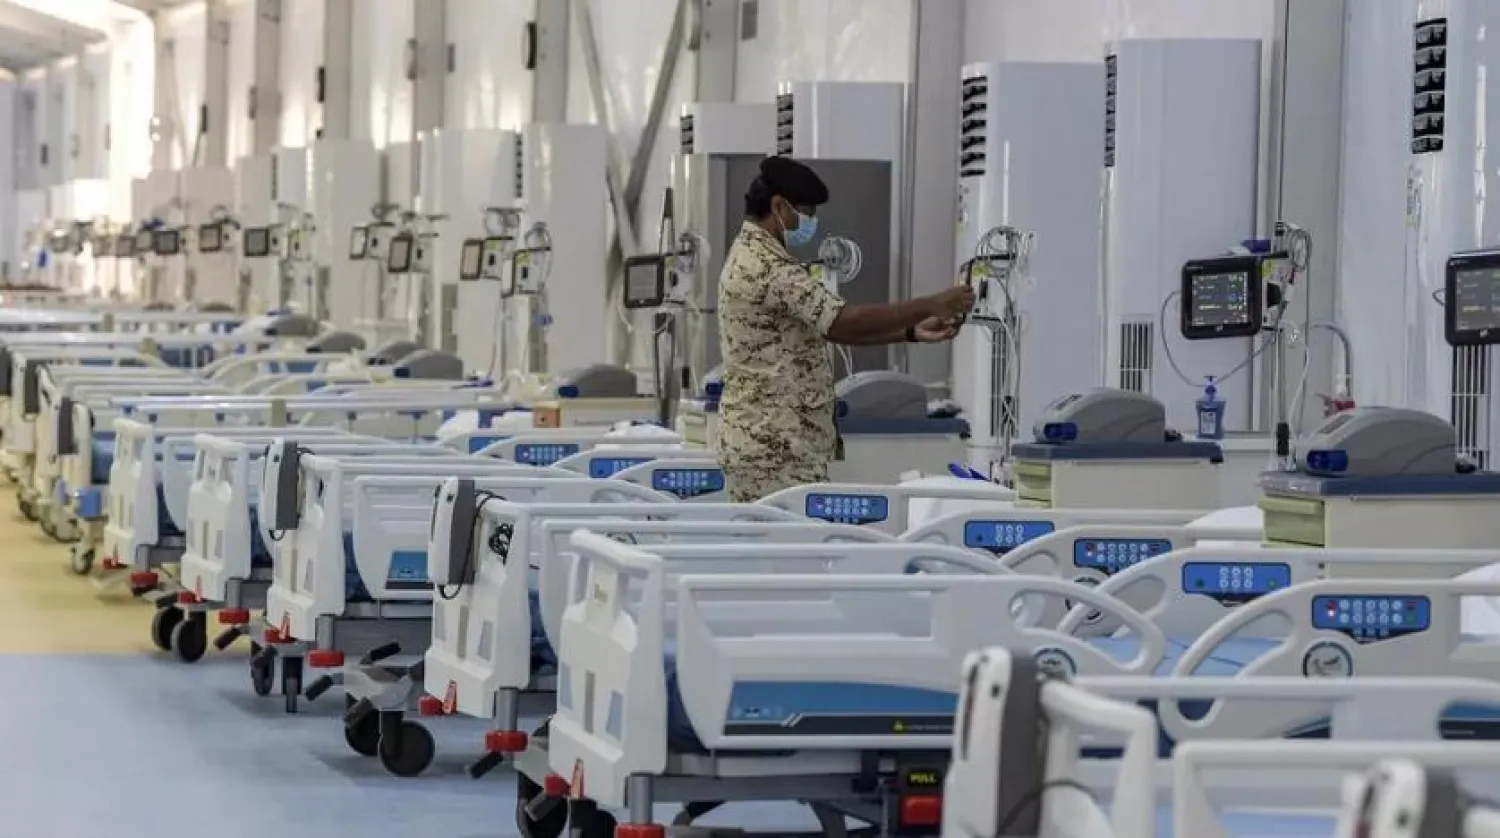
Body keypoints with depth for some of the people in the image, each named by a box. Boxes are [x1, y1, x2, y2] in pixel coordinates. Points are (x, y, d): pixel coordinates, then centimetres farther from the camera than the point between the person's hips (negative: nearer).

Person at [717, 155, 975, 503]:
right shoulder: (768, 266, -18)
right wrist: (931, 305, -16)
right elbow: (847, 320, -24)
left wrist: (912, 332, 8)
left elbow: (829, 327, 17)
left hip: (763, 439, 11)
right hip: (776, 446, -11)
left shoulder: (752, 255, 17)